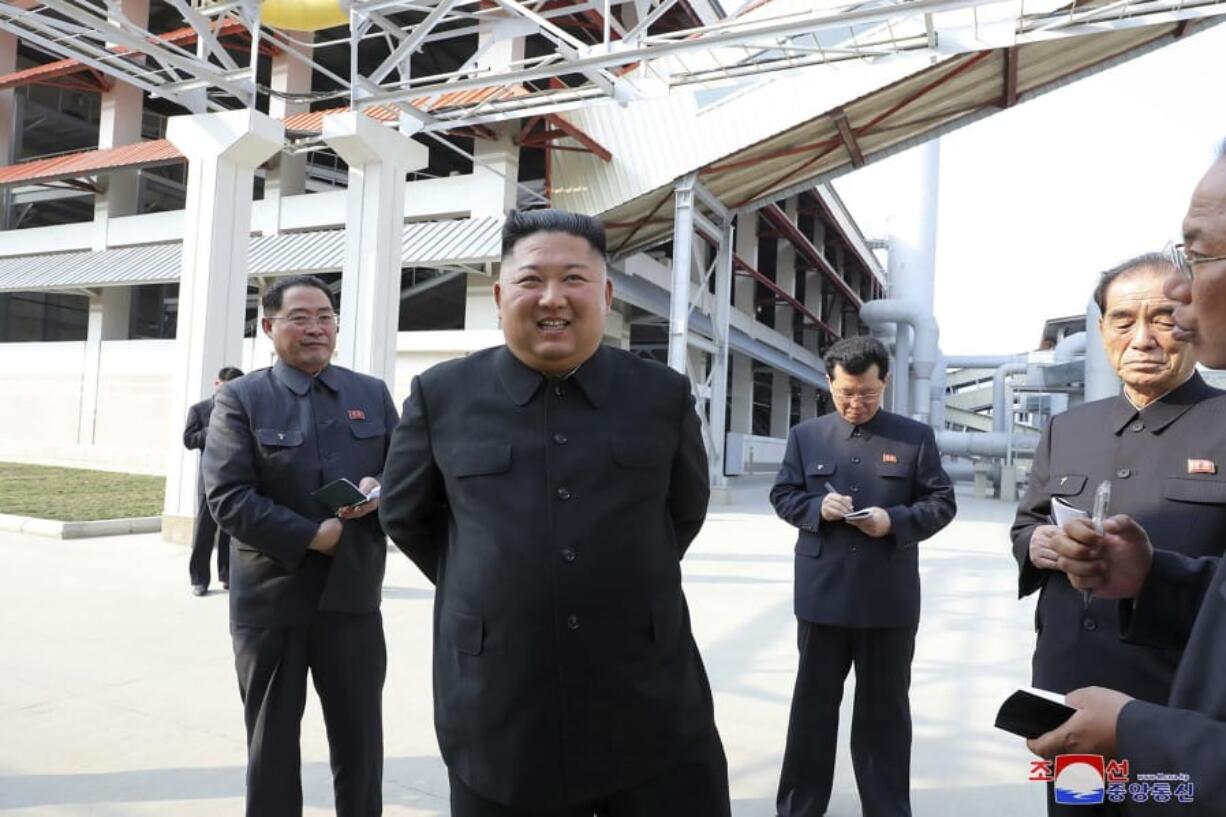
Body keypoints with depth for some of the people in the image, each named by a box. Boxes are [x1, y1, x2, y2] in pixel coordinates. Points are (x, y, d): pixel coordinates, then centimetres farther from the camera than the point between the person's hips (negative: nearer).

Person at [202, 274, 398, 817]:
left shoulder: (373, 394, 7)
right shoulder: (239, 398, -2)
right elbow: (227, 498, -12)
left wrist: (379, 490, -15)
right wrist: (313, 537, -19)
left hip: (353, 594, 2)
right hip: (271, 598, -2)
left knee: (359, 740, 15)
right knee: (271, 742, 15)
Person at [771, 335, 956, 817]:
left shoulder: (916, 437, 2)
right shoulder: (805, 435, 6)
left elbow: (942, 503, 1)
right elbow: (782, 496, 6)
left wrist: (896, 520, -16)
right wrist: (817, 507, -14)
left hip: (890, 599, -1)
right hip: (822, 595, 1)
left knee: (885, 708, 12)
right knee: (812, 703, 13)